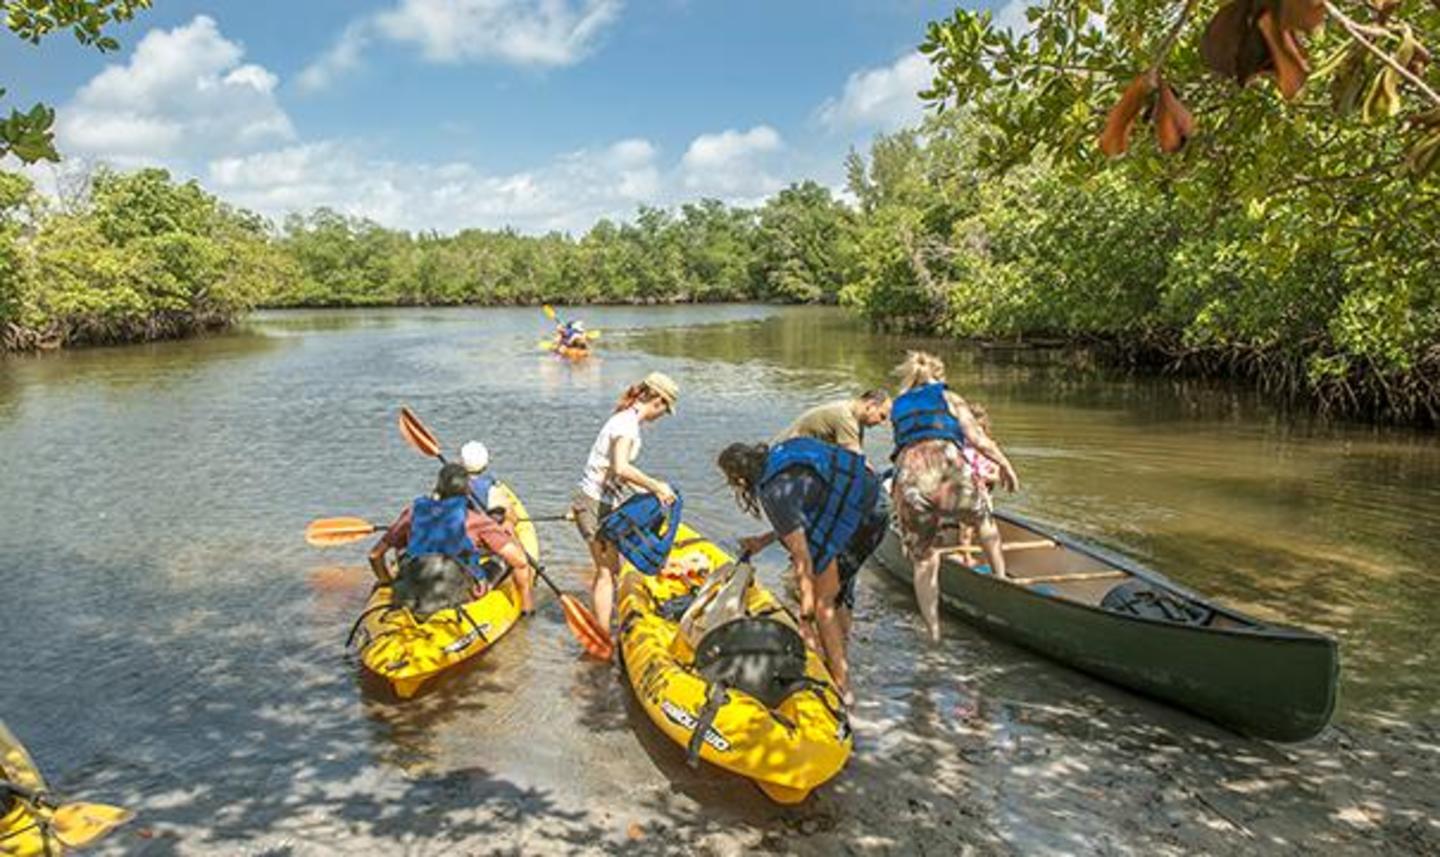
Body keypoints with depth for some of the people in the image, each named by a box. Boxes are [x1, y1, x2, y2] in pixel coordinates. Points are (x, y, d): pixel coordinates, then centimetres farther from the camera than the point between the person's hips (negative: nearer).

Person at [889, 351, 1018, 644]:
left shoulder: (898, 407, 30)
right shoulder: (948, 398, 19)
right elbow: (978, 439, 10)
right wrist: (1005, 465, 21)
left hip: (908, 473, 2)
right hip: (946, 464, -2)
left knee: (923, 560, 14)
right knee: (983, 515, 31)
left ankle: (933, 630, 15)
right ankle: (1000, 577, 33)